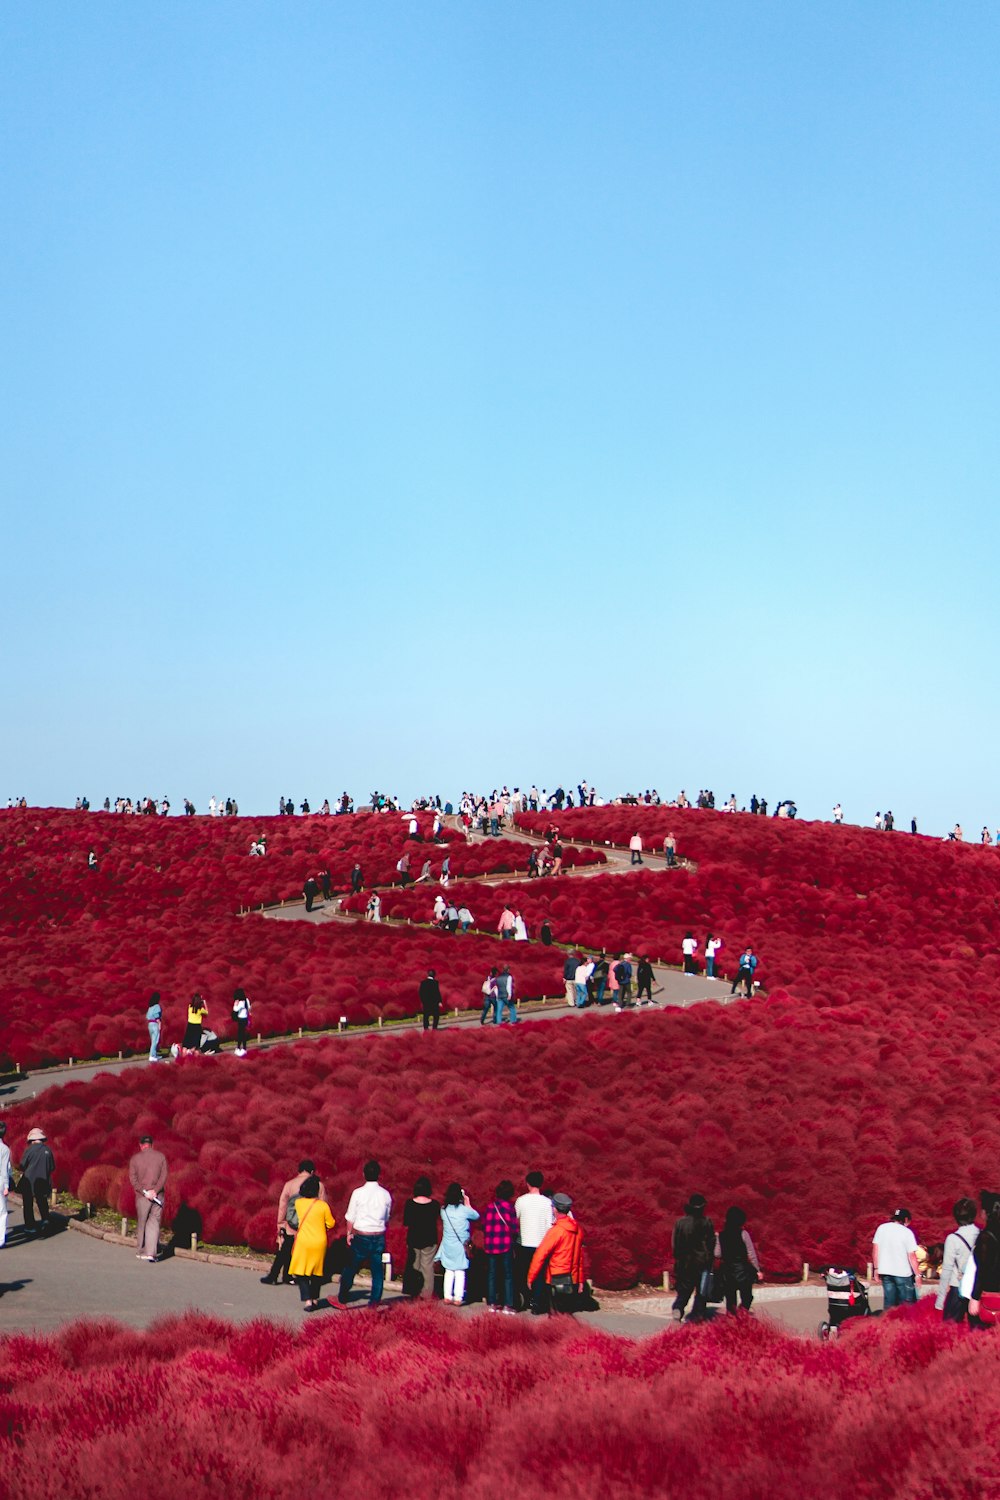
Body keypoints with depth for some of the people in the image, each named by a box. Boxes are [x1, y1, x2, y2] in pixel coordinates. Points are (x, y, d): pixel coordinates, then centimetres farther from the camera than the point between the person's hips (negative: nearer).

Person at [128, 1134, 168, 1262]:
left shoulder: (135, 1158, 1)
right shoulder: (161, 1156, 3)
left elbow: (133, 1178, -8)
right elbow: (164, 1176, -6)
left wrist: (144, 1192, -12)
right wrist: (155, 1191, -13)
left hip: (142, 1196, 0)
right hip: (158, 1196, 0)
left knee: (141, 1223, 13)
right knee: (154, 1223, 5)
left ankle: (140, 1252, 22)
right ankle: (151, 1252, -6)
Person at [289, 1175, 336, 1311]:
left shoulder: (298, 1203, -6)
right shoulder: (323, 1205, -9)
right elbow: (331, 1224, -1)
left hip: (303, 1242, -1)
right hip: (319, 1243, 1)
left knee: (301, 1272, 4)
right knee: (317, 1272, 17)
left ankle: (307, 1301, -9)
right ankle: (315, 1299, 23)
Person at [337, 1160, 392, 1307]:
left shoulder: (358, 1193, -8)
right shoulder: (385, 1194, 0)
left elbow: (351, 1217, -3)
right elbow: (387, 1218, 9)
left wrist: (349, 1233, 10)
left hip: (361, 1236, -2)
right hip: (379, 1236, 2)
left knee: (350, 1268, 9)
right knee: (377, 1270, 9)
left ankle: (342, 1300, 16)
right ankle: (375, 1302, 9)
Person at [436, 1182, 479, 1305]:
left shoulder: (444, 1209, -4)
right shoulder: (463, 1209, -14)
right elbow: (476, 1216, 1)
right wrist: (467, 1203, 9)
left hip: (447, 1245, 4)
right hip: (461, 1245, -3)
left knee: (449, 1271, 13)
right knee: (460, 1272, 3)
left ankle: (447, 1296, 13)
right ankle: (458, 1298, 0)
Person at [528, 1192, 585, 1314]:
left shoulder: (556, 1230, -16)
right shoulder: (577, 1229, 6)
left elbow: (540, 1255, -16)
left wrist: (530, 1277, -8)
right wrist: (580, 1280, 21)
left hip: (558, 1281, -7)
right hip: (573, 1280, 7)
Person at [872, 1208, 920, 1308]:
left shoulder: (881, 1228, 3)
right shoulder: (907, 1232, -9)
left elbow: (875, 1250, 4)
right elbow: (912, 1256, -11)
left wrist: (876, 1268, 12)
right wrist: (917, 1274, -4)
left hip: (885, 1271, 4)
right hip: (903, 1272, -4)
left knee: (889, 1301, 9)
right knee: (906, 1303, 5)